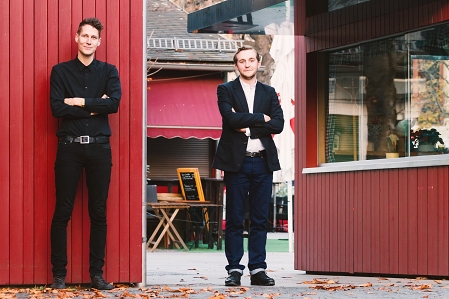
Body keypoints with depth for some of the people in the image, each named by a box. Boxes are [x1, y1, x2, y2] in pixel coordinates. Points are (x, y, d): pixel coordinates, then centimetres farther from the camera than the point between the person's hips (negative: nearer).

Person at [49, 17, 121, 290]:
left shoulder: (108, 71, 9)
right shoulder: (61, 71, 6)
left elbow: (114, 103, -8)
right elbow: (57, 108, -7)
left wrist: (80, 102, -10)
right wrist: (94, 107, -8)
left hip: (99, 147, 1)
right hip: (70, 147, -1)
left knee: (99, 213, 3)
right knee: (63, 212, -2)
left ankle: (97, 273, 8)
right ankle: (59, 274, 3)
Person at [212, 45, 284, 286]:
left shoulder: (269, 93, 13)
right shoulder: (226, 90, 4)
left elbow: (278, 124, -1)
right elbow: (231, 118, -14)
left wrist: (247, 126, -9)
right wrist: (261, 118, -7)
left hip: (263, 161, 3)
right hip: (237, 161, -3)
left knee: (260, 219, 3)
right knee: (234, 219, -1)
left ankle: (258, 270, 7)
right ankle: (234, 269, 3)